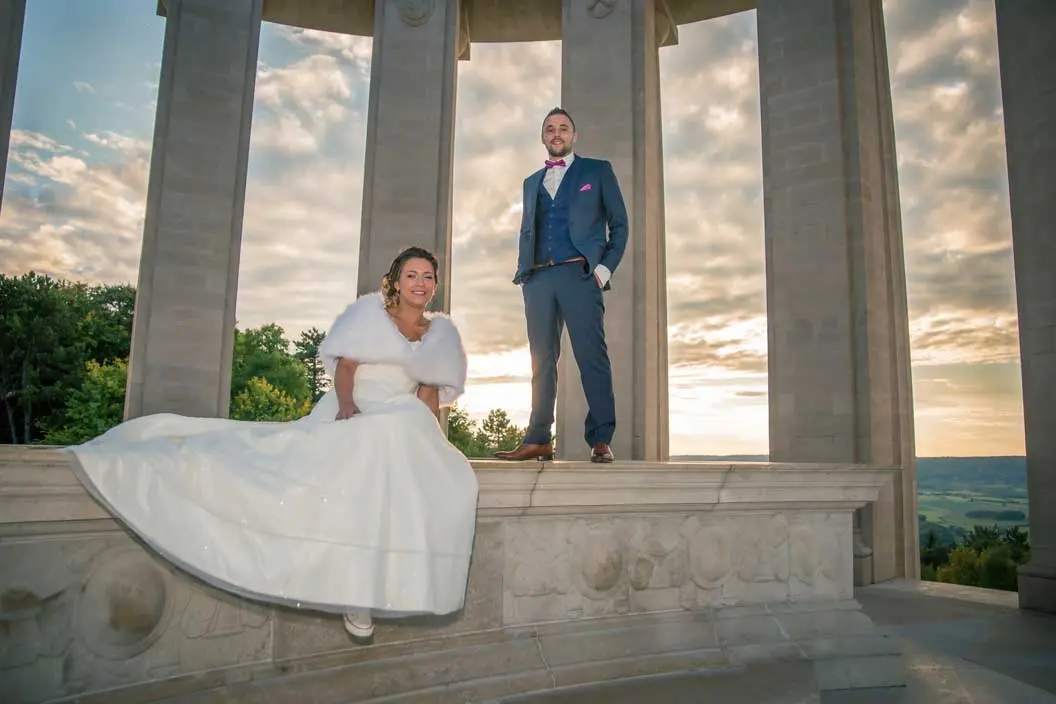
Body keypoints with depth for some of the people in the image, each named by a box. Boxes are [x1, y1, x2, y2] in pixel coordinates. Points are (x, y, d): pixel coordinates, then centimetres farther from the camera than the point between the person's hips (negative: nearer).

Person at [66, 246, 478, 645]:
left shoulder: (442, 332, 14)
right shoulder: (370, 312, 6)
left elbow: (430, 391, 11)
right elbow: (345, 365, -1)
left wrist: (422, 429, -6)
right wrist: (346, 404, -19)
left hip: (404, 423, 2)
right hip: (353, 413, -2)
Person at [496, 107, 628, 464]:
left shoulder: (597, 171, 13)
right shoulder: (531, 182, 24)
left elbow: (619, 224, 8)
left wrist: (605, 267, -5)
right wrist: (523, 271, 7)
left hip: (579, 274, -4)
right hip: (538, 278, 4)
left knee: (592, 357, -9)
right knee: (542, 361, 2)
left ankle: (601, 440, -6)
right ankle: (538, 440, 5)